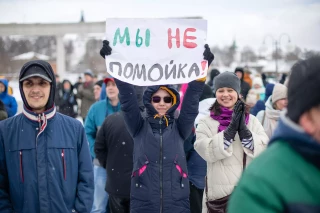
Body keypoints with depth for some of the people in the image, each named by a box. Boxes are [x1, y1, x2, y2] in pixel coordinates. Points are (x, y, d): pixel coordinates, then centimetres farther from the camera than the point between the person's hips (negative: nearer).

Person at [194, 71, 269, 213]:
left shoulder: (252, 121, 9)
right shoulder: (206, 122, 3)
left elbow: (265, 149, -4)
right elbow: (205, 150, -14)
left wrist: (243, 129, -16)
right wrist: (231, 129, -18)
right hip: (219, 194, -2)